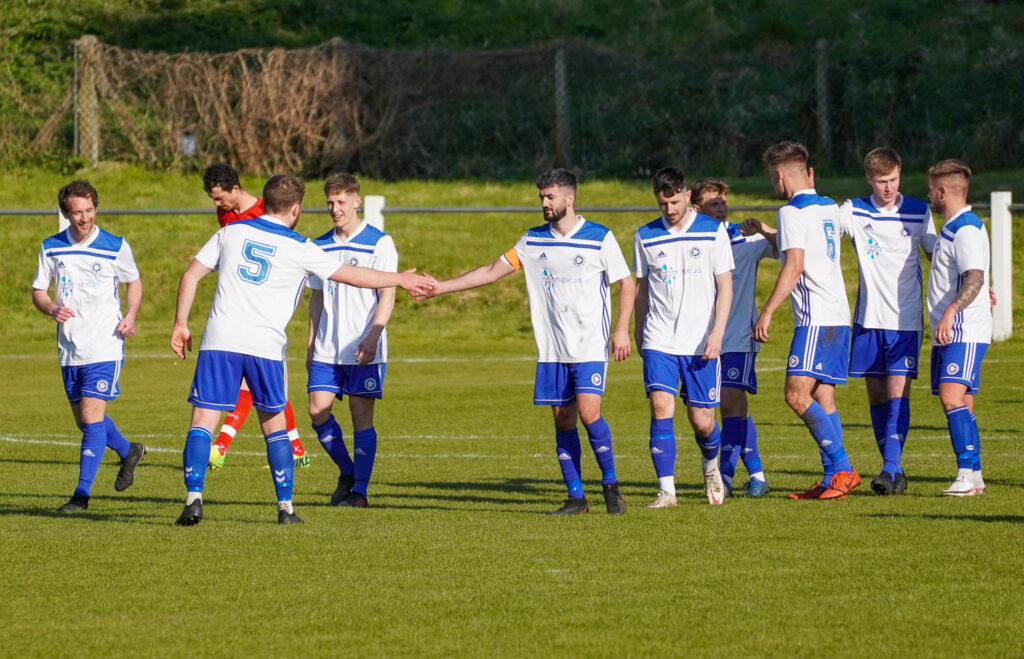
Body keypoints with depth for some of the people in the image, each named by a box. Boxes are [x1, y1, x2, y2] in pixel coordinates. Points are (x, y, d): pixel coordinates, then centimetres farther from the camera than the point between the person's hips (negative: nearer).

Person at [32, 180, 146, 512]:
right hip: (69, 348, 4)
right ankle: (128, 451, 42)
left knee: (91, 416, -15)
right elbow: (38, 291, 10)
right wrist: (52, 309, -13)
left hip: (105, 346, -4)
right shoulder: (51, 248, 3)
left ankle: (82, 493, -13)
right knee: (84, 419, 13)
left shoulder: (115, 247, -4)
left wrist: (130, 316, -5)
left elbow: (133, 282, 12)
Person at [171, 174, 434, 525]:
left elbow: (191, 276, 7)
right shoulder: (299, 249, 4)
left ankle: (194, 498, -16)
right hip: (266, 345, -1)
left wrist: (180, 324, 14)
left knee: (203, 420, -1)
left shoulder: (231, 232, 10)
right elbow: (353, 275, 11)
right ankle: (285, 506, 14)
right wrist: (401, 279, 24)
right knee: (274, 424, 15)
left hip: (219, 339, 1)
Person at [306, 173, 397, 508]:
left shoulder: (379, 243, -5)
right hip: (327, 349, 5)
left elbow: (387, 295, -8)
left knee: (361, 415, -4)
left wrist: (371, 337, -19)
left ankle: (359, 490, 1)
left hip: (364, 351, -5)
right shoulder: (321, 246, 11)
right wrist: (311, 344, 14)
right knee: (318, 410, -4)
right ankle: (347, 472, 17)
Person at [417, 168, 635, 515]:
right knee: (562, 418, 2)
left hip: (590, 345, -4)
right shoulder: (534, 240, 9)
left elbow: (627, 284, 0)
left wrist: (622, 330, -11)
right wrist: (440, 287, 6)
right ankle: (576, 496, 7)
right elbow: (492, 271, 11)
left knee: (588, 411, -17)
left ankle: (610, 484, -1)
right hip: (552, 349, 5)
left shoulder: (600, 238, -3)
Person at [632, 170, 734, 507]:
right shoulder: (645, 237, 6)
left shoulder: (713, 231, -1)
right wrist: (638, 331, 20)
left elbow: (725, 286, -1)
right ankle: (666, 490, -11)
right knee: (660, 408, -15)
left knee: (702, 421, 0)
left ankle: (710, 464, 33)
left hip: (701, 343, -1)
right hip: (659, 341, 1)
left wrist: (717, 333, -11)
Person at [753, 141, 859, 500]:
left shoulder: (793, 211, -9)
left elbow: (794, 266, -17)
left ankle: (843, 468, -19)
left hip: (815, 317, -9)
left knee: (797, 394, -14)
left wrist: (767, 311, -15)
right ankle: (831, 479, 5)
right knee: (823, 397, 8)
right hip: (838, 315, 9)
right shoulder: (830, 208, 17)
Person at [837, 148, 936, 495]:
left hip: (906, 319, -2)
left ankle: (891, 469, -19)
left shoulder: (918, 212, 2)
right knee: (876, 396, 4)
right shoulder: (853, 212, 3)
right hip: (869, 319, 2)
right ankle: (895, 474, 13)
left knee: (898, 392, -13)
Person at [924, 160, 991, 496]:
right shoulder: (951, 228, 19)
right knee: (961, 406, 9)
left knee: (952, 397, -20)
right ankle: (975, 478, 10)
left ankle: (967, 474, -23)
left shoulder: (967, 229, -14)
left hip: (965, 332, -10)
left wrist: (950, 311, -34)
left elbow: (975, 278, -25)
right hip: (947, 333, 10)